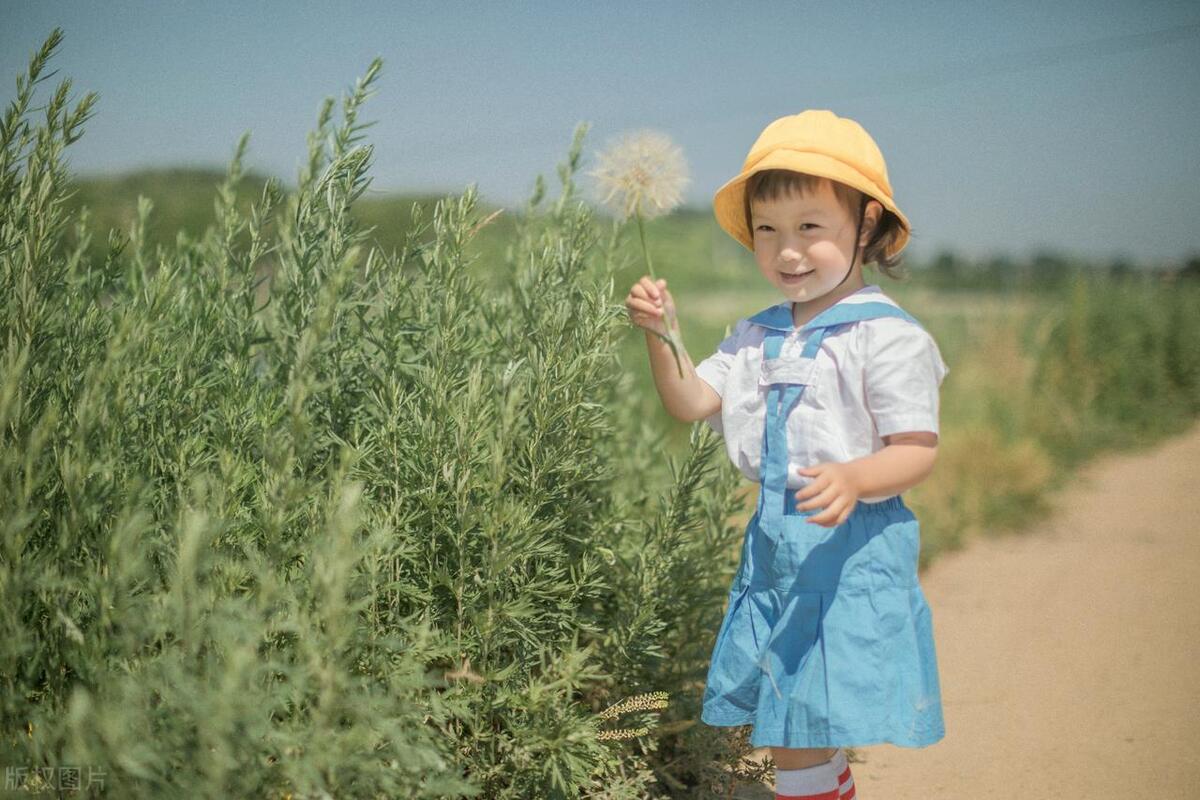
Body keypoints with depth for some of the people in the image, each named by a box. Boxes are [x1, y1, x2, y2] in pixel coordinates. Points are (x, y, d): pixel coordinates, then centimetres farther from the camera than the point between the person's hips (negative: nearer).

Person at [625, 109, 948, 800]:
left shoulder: (888, 335, -11)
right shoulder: (758, 337, 10)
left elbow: (918, 452, -13)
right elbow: (692, 403, 6)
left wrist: (853, 480, -32)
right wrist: (660, 335, -8)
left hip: (855, 549, -6)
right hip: (775, 547, 7)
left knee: (810, 730, -6)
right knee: (783, 731, 13)